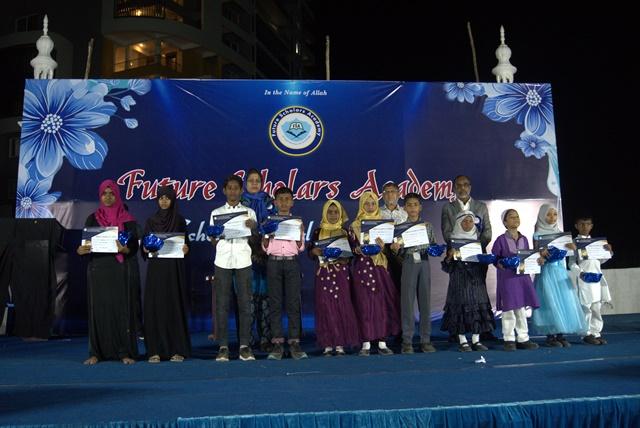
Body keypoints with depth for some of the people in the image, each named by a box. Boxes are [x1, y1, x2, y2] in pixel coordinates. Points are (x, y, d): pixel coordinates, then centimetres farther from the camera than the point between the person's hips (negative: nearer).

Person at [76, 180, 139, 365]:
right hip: (97, 268, 2)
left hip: (119, 269, -2)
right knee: (98, 308, 1)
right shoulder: (92, 219, 9)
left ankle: (125, 352, 2)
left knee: (120, 308, -3)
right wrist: (81, 250, -17)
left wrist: (124, 249, -23)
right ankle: (96, 352, 8)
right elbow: (84, 242, 6)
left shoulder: (127, 219, 4)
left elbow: (134, 246, -1)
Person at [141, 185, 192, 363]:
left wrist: (185, 248, -16)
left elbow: (186, 243, 5)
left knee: (174, 305, -2)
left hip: (174, 269, -1)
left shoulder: (179, 220, 7)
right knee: (154, 306, -2)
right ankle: (155, 350, 2)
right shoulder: (150, 221, 9)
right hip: (155, 269, 1)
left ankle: (177, 349, 3)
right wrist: (146, 248, -14)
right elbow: (144, 246, 7)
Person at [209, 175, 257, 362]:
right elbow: (213, 241, 10)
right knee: (222, 304, -1)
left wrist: (253, 227, -15)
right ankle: (223, 346, 4)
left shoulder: (249, 212, 11)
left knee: (245, 303, -2)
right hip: (222, 261, 0)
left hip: (243, 260, 0)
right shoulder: (216, 213, 12)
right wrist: (218, 236, -12)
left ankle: (244, 345, 4)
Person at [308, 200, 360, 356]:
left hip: (341, 273, 0)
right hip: (324, 274, 0)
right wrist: (314, 251, -12)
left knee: (342, 306, -3)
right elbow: (310, 253, 9)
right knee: (325, 307, -2)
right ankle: (327, 344, 2)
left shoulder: (346, 232, 9)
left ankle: (340, 344, 3)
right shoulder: (317, 232, 9)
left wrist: (347, 259, -12)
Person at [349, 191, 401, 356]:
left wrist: (383, 246, -13)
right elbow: (351, 246, 2)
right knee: (364, 303, -4)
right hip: (362, 266, -2)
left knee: (383, 303, -1)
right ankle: (366, 344, 1)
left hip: (379, 266, 2)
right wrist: (358, 250, -18)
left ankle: (382, 342, 6)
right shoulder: (355, 225, 7)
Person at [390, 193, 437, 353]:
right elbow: (400, 252, 3)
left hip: (424, 263, 2)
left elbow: (432, 245, 14)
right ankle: (407, 341, 5)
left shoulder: (427, 225, 10)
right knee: (407, 301, -1)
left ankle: (426, 340, 12)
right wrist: (395, 248, -18)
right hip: (408, 263, -2)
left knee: (425, 301, 4)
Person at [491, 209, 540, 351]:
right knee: (508, 310, 0)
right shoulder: (501, 240, -6)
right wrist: (502, 265, -21)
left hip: (522, 277, 5)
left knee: (522, 310, 10)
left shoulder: (524, 239, 10)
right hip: (507, 278, -5)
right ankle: (509, 340, 11)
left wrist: (536, 261, -1)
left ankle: (523, 339, 19)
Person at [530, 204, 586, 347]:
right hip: (547, 271, -5)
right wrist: (541, 252, -32)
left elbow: (573, 247, 6)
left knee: (564, 300, 3)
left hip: (561, 271, 5)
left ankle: (560, 334, 10)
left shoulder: (560, 233, 13)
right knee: (550, 302, -6)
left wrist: (569, 245, -17)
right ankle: (550, 335, 1)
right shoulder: (538, 234, -2)